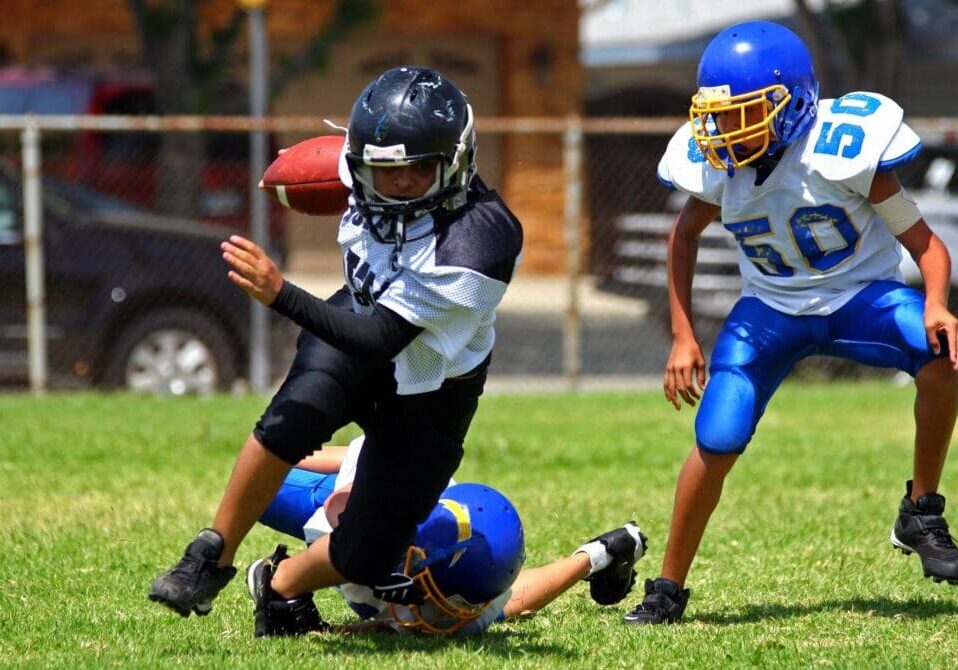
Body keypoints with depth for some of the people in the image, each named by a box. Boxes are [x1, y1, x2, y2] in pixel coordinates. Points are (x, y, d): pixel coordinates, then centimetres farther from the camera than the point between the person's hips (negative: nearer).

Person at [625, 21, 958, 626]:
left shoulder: (844, 152, -26)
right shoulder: (718, 169, -15)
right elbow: (685, 236, 9)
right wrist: (683, 338, 4)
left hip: (861, 294, -2)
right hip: (773, 309, 2)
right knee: (716, 445, -13)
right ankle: (668, 591, 7)